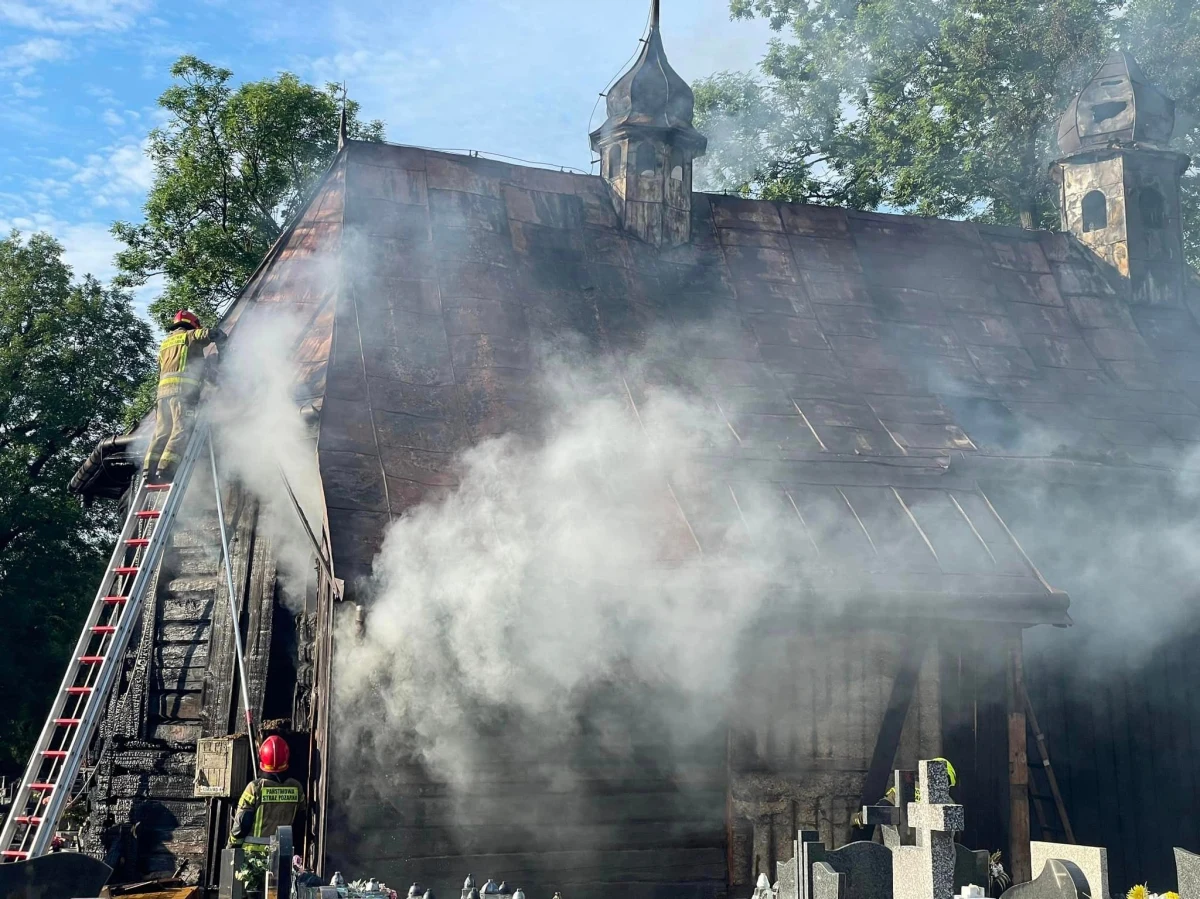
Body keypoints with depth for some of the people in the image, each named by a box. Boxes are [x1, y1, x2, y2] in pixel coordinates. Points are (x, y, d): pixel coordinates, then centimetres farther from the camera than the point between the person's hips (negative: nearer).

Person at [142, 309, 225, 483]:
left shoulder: (165, 343, 33)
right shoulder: (189, 336, 11)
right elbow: (211, 333, -6)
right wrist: (221, 339, 14)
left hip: (163, 390, 8)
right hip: (183, 388, -8)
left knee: (162, 431, 3)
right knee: (181, 429, -15)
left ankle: (150, 470, -8)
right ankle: (166, 470, -27)